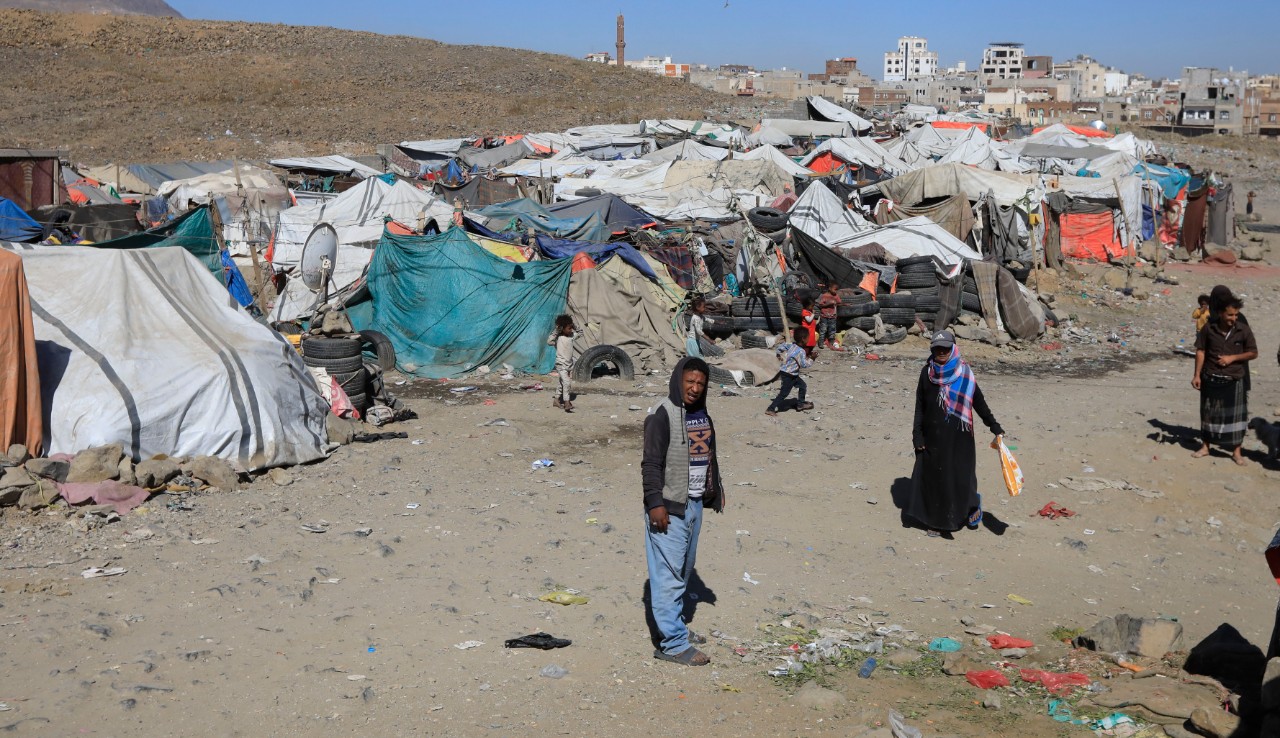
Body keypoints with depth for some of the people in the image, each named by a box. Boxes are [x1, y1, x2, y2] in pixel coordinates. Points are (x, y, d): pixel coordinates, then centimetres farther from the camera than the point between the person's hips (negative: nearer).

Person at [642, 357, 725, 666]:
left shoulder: (702, 414, 12)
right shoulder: (662, 415, -14)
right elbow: (651, 463, -17)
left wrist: (716, 489, 22)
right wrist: (655, 503, -20)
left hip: (695, 504, 9)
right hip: (669, 507, -9)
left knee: (684, 571, 17)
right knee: (669, 574, -6)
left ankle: (675, 627, 29)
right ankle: (673, 643, -3)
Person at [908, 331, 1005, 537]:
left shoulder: (964, 373, -5)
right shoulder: (927, 372, 1)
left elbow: (979, 402, 0)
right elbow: (920, 406, 5)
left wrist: (994, 426, -1)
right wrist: (917, 434, 0)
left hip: (958, 435, -2)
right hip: (933, 435, 2)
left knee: (959, 473, -1)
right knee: (933, 475, 4)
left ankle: (970, 505, 26)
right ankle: (935, 520, 14)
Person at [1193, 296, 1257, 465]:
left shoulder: (1243, 330, -8)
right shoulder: (1209, 328, -6)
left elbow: (1253, 353, -1)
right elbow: (1201, 351, 1)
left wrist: (1232, 357, -14)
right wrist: (1197, 374, -1)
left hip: (1234, 381, -1)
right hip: (1211, 379, 1)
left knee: (1235, 416, 2)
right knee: (1208, 413, 12)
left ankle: (1236, 452, 13)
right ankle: (1205, 447, 25)